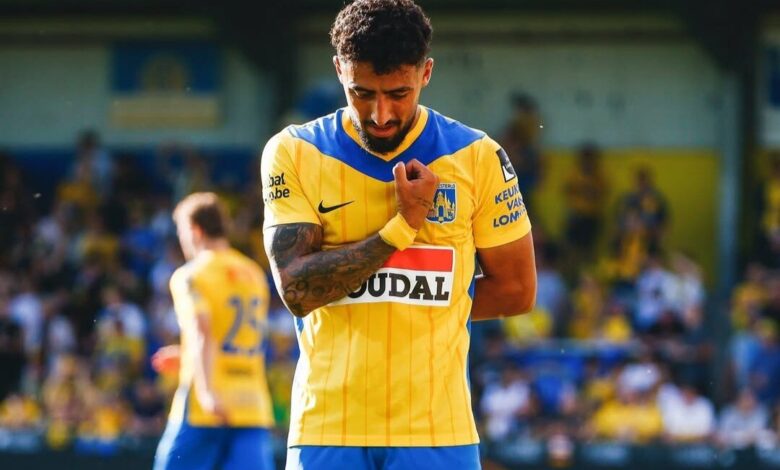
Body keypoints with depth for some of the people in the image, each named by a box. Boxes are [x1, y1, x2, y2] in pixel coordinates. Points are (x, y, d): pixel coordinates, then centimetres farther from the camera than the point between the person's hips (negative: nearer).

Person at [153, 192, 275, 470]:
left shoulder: (191, 276, -4)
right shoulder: (254, 275, 17)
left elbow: (202, 333, -21)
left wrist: (206, 391, -34)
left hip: (205, 411, -5)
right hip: (253, 409, 5)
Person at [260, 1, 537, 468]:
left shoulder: (477, 158, 3)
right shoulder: (293, 153, 1)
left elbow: (516, 289, 10)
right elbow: (296, 289, -10)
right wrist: (403, 225, -13)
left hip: (438, 430, 0)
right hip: (326, 428, 0)